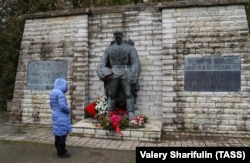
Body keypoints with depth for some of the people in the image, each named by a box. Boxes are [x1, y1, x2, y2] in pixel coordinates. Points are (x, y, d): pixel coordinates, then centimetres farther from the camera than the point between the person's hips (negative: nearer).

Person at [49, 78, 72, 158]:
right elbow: (63, 106, -26)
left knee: (58, 134, 18)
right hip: (62, 118, -9)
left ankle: (60, 150, 30)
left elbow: (52, 105, 17)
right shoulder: (60, 93, -21)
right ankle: (61, 153, 8)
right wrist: (68, 110, -8)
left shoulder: (53, 92, 9)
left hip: (56, 116, 9)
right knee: (63, 134, 0)